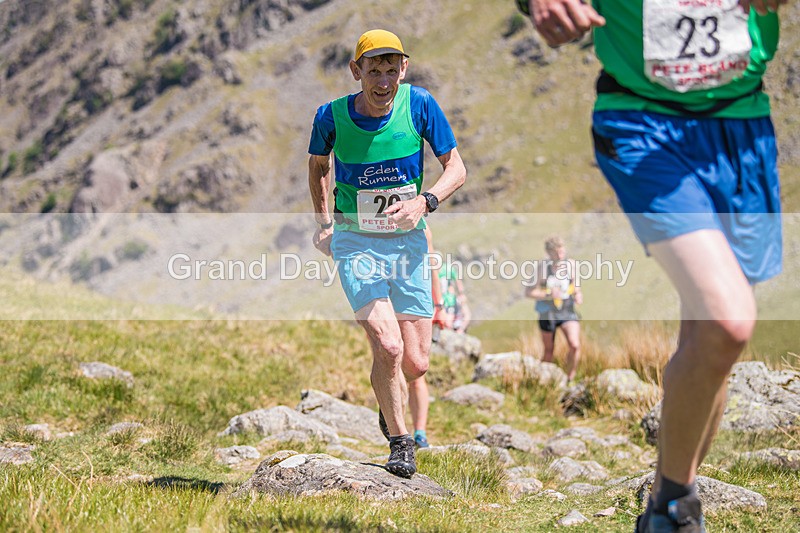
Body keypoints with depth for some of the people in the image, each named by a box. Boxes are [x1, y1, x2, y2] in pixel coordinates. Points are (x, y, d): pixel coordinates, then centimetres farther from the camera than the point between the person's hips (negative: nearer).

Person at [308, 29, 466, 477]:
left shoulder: (419, 104, -10)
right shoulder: (332, 116, -9)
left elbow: (457, 168, -5)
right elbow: (319, 163, 14)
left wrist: (424, 202, -22)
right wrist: (325, 222, 10)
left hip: (409, 241, 2)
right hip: (356, 243, -2)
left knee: (415, 365, 2)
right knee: (387, 346, -22)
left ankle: (390, 401, 39)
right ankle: (399, 441, 0)